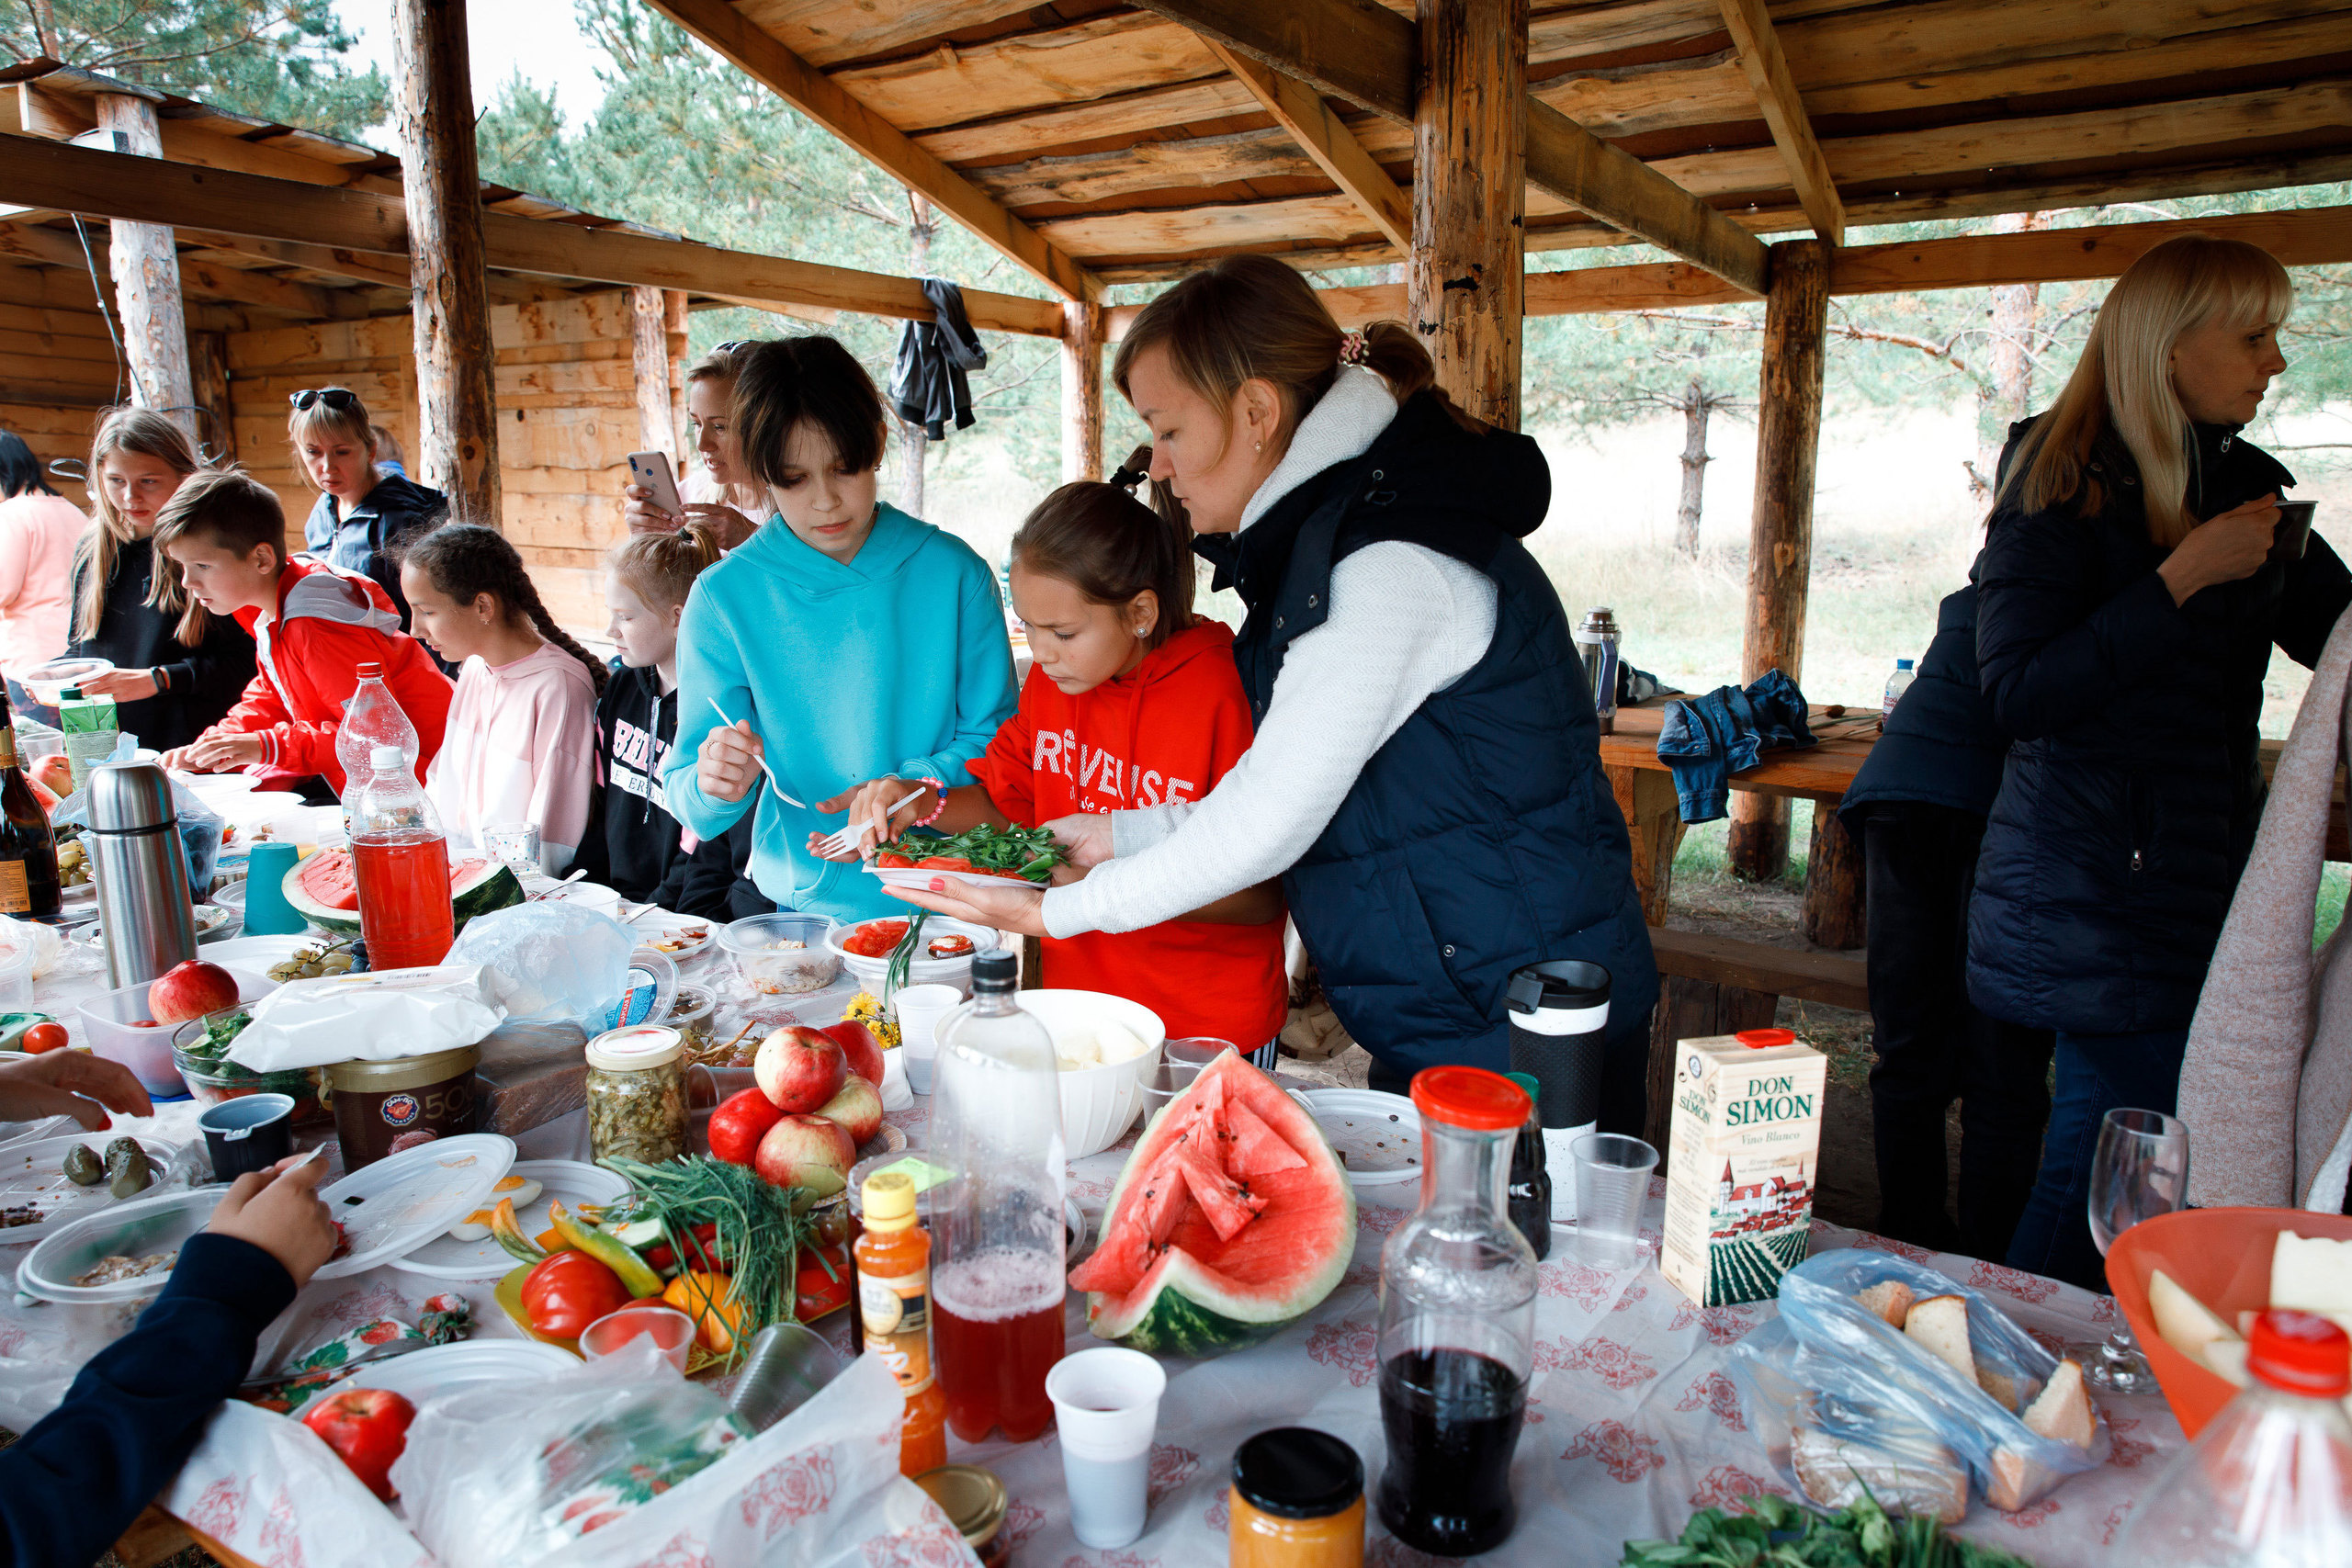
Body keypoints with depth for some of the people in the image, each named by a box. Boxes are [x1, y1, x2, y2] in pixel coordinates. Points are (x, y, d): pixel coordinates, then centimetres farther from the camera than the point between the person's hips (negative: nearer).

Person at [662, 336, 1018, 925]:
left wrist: (909, 787, -14)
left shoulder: (954, 572, 0)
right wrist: (716, 788, -22)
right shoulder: (725, 595, 0)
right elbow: (689, 801, 1)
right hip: (803, 904, 1)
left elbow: (995, 734, 5)